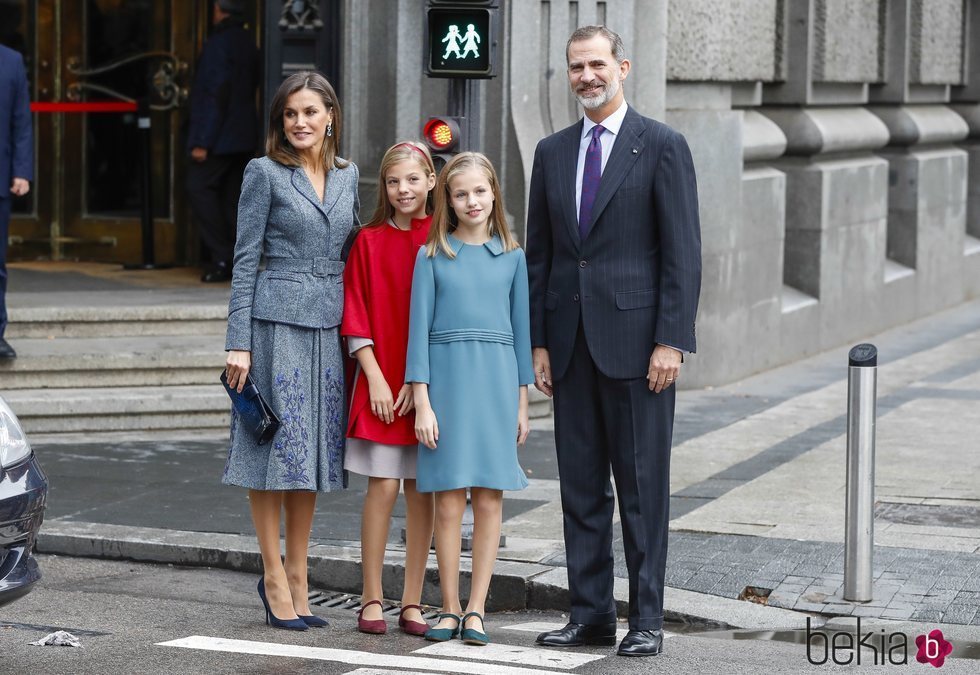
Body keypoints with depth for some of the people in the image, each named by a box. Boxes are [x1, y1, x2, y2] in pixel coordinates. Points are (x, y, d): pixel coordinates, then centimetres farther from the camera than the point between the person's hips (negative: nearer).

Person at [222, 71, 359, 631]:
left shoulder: (347, 175, 12)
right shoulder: (265, 173, -3)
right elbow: (246, 259, -5)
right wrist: (238, 342, -10)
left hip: (330, 326, 5)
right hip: (277, 321, -5)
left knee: (315, 448, 8)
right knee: (277, 444, -2)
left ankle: (298, 579, 16)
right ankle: (275, 578, 6)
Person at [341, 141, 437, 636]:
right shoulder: (369, 242, 3)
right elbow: (356, 317, 2)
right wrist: (375, 378, -7)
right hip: (381, 381, -1)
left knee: (421, 490, 4)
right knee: (382, 486, -5)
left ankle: (412, 603, 9)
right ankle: (371, 600, 2)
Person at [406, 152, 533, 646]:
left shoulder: (512, 257, 9)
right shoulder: (432, 257, 4)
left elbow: (521, 328, 11)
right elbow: (419, 329, 1)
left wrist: (522, 403, 8)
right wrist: (421, 403, -5)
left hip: (497, 380, 1)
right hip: (446, 377, -1)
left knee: (489, 498, 0)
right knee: (448, 499, -1)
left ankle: (476, 610, 6)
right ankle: (449, 608, 8)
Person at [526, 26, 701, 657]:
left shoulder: (663, 146, -3)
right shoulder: (553, 152, 13)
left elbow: (683, 252, -6)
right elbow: (539, 254, 14)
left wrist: (672, 341, -13)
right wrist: (539, 341, 8)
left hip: (636, 341, -5)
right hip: (572, 343, 5)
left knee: (643, 485, -1)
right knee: (581, 486, 8)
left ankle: (646, 618, 6)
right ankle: (591, 612, 15)